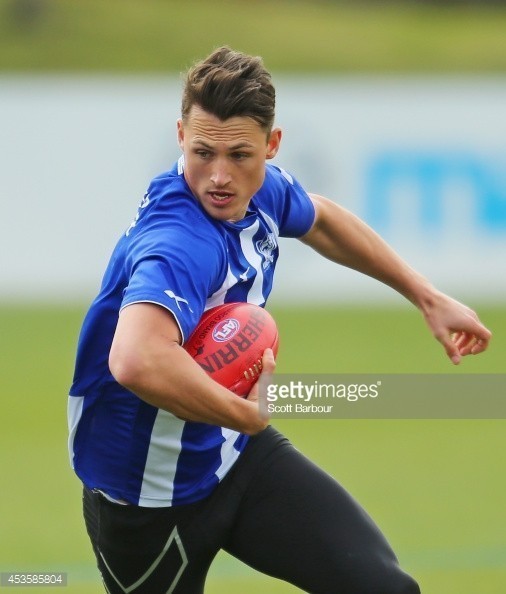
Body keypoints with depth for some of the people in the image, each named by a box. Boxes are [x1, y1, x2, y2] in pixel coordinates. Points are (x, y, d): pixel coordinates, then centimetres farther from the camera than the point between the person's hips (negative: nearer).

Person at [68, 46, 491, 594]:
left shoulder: (261, 189, -8)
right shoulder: (179, 243, -35)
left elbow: (320, 221, 19)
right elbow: (137, 360, -56)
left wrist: (427, 297, 23)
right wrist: (247, 412, -39)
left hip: (237, 448, 7)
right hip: (152, 499, -7)